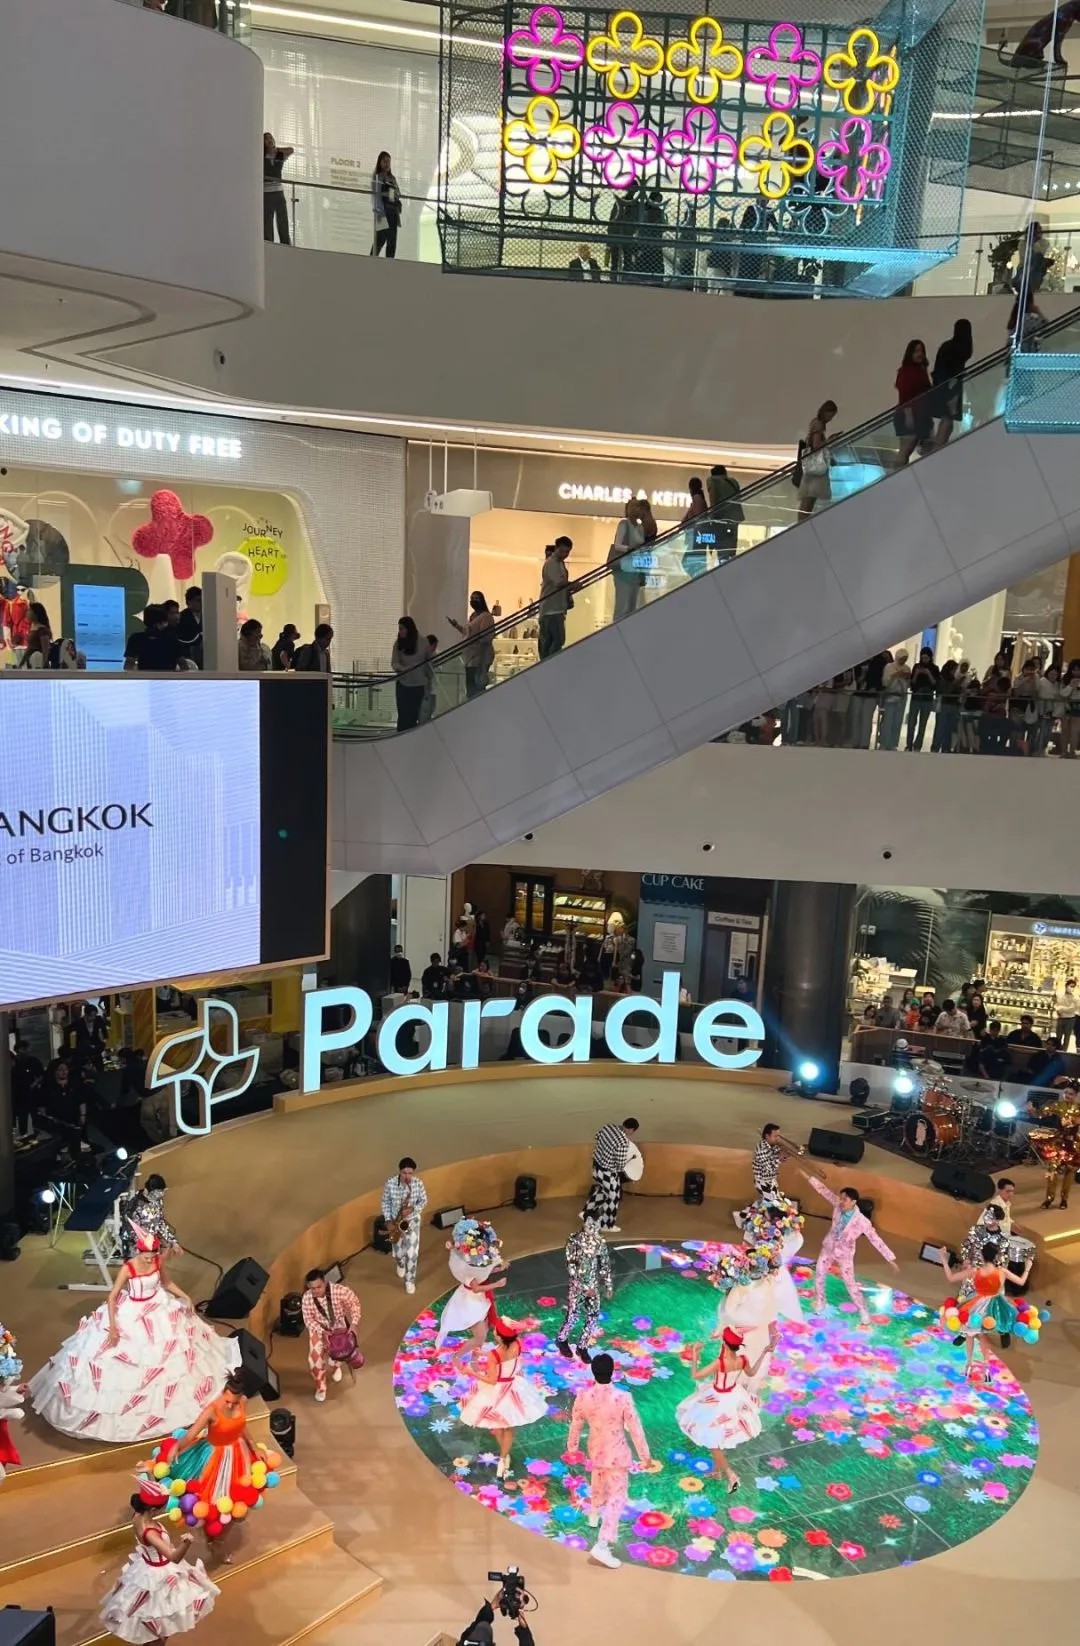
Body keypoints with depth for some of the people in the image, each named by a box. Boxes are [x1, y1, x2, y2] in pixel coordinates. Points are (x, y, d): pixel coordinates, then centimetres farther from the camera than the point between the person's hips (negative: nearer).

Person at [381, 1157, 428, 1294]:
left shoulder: (418, 1183, -18)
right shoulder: (390, 1183, -19)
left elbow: (424, 1201, -5)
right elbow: (385, 1202, -6)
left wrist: (413, 1209, -23)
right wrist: (389, 1220, -12)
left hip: (412, 1220, 0)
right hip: (396, 1221, 0)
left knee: (412, 1253, 0)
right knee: (398, 1252, 14)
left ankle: (410, 1280, 23)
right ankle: (400, 1265, 50)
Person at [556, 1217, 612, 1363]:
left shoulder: (600, 1242, -5)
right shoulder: (575, 1241, -20)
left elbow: (605, 1264, 6)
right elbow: (571, 1267, -19)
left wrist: (608, 1286, 8)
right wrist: (584, 1287, -20)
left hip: (593, 1285, 5)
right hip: (578, 1285, -4)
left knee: (593, 1316, 7)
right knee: (573, 1315, 4)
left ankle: (582, 1347, 27)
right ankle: (561, 1339, 33)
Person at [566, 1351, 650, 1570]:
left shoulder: (583, 1396, -20)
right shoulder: (623, 1397, -30)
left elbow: (575, 1424, -3)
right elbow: (635, 1428, -18)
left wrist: (572, 1445, 16)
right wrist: (645, 1455, -3)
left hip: (595, 1450, 4)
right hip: (617, 1453, -4)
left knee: (598, 1481, 33)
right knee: (617, 1497, 6)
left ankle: (594, 1514, 57)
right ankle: (602, 1545, -5)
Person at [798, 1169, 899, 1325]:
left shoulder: (861, 1221, -30)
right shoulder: (838, 1205, -20)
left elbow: (876, 1239, -25)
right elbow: (824, 1191, -12)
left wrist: (890, 1258, -25)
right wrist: (808, 1176, -10)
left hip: (845, 1255, -4)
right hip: (828, 1248, 4)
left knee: (851, 1285, 5)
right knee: (819, 1276, 15)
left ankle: (864, 1312, 27)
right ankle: (820, 1302, 41)